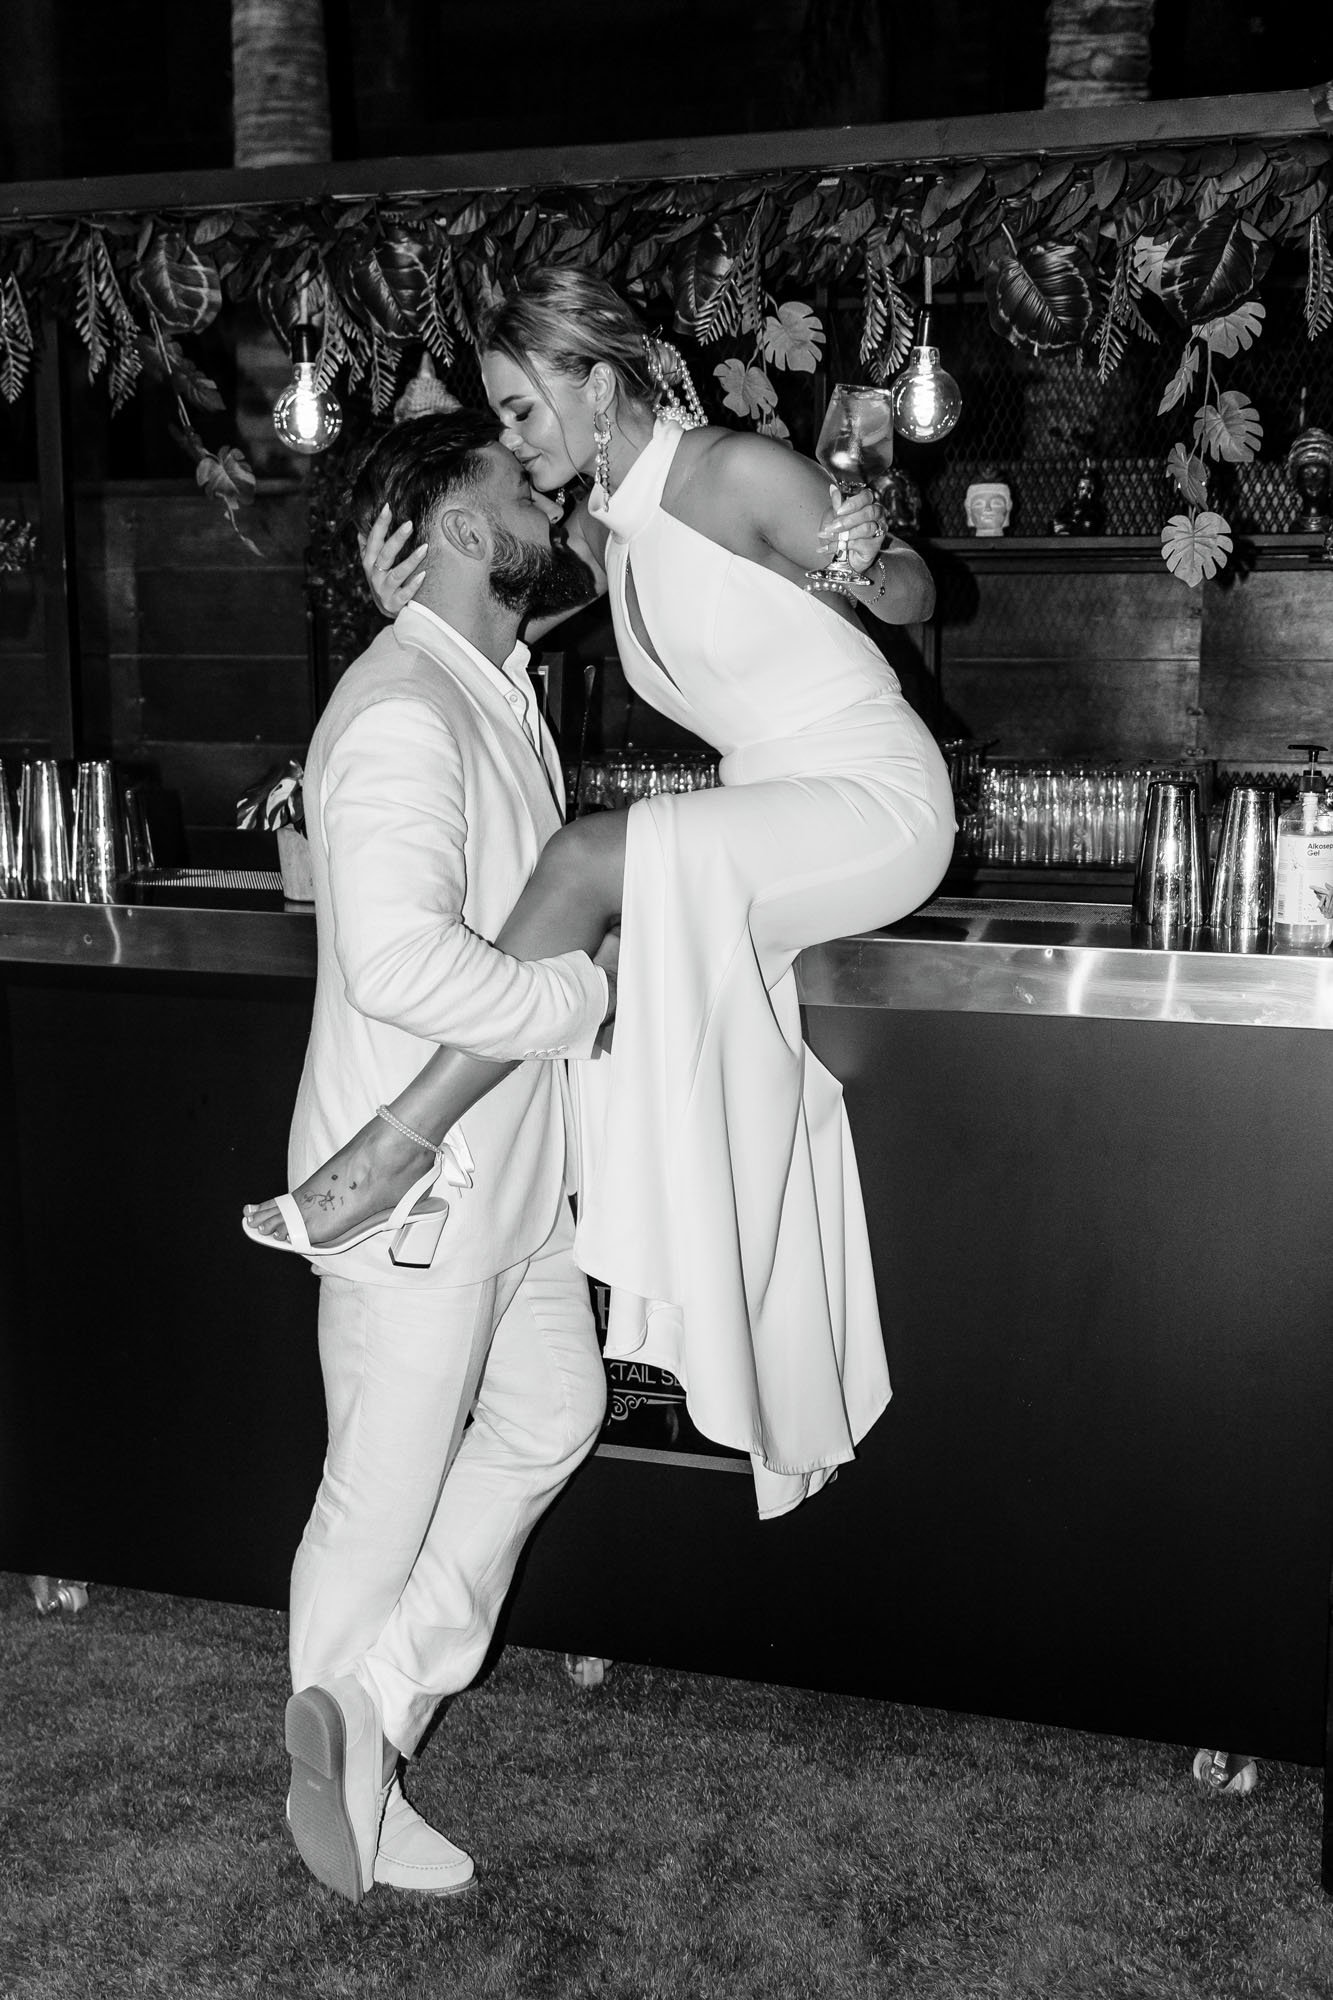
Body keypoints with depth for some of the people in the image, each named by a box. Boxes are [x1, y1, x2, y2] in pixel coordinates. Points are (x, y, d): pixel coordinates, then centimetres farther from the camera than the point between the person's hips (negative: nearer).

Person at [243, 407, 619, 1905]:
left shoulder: (497, 688, 10)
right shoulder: (401, 712, -23)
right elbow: (402, 960, -35)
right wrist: (587, 993, -22)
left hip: (510, 1166, 10)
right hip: (413, 1182, -10)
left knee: (551, 1414, 17)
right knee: (386, 1492, 6)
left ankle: (368, 1701, 20)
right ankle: (348, 1788, 26)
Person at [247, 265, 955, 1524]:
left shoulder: (739, 475, -15)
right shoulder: (600, 528, 8)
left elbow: (915, 594, -7)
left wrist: (868, 570, -31)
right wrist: (418, 614, -5)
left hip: (879, 800, -9)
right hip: (767, 817, 9)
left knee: (590, 860, -29)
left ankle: (403, 1140, -24)